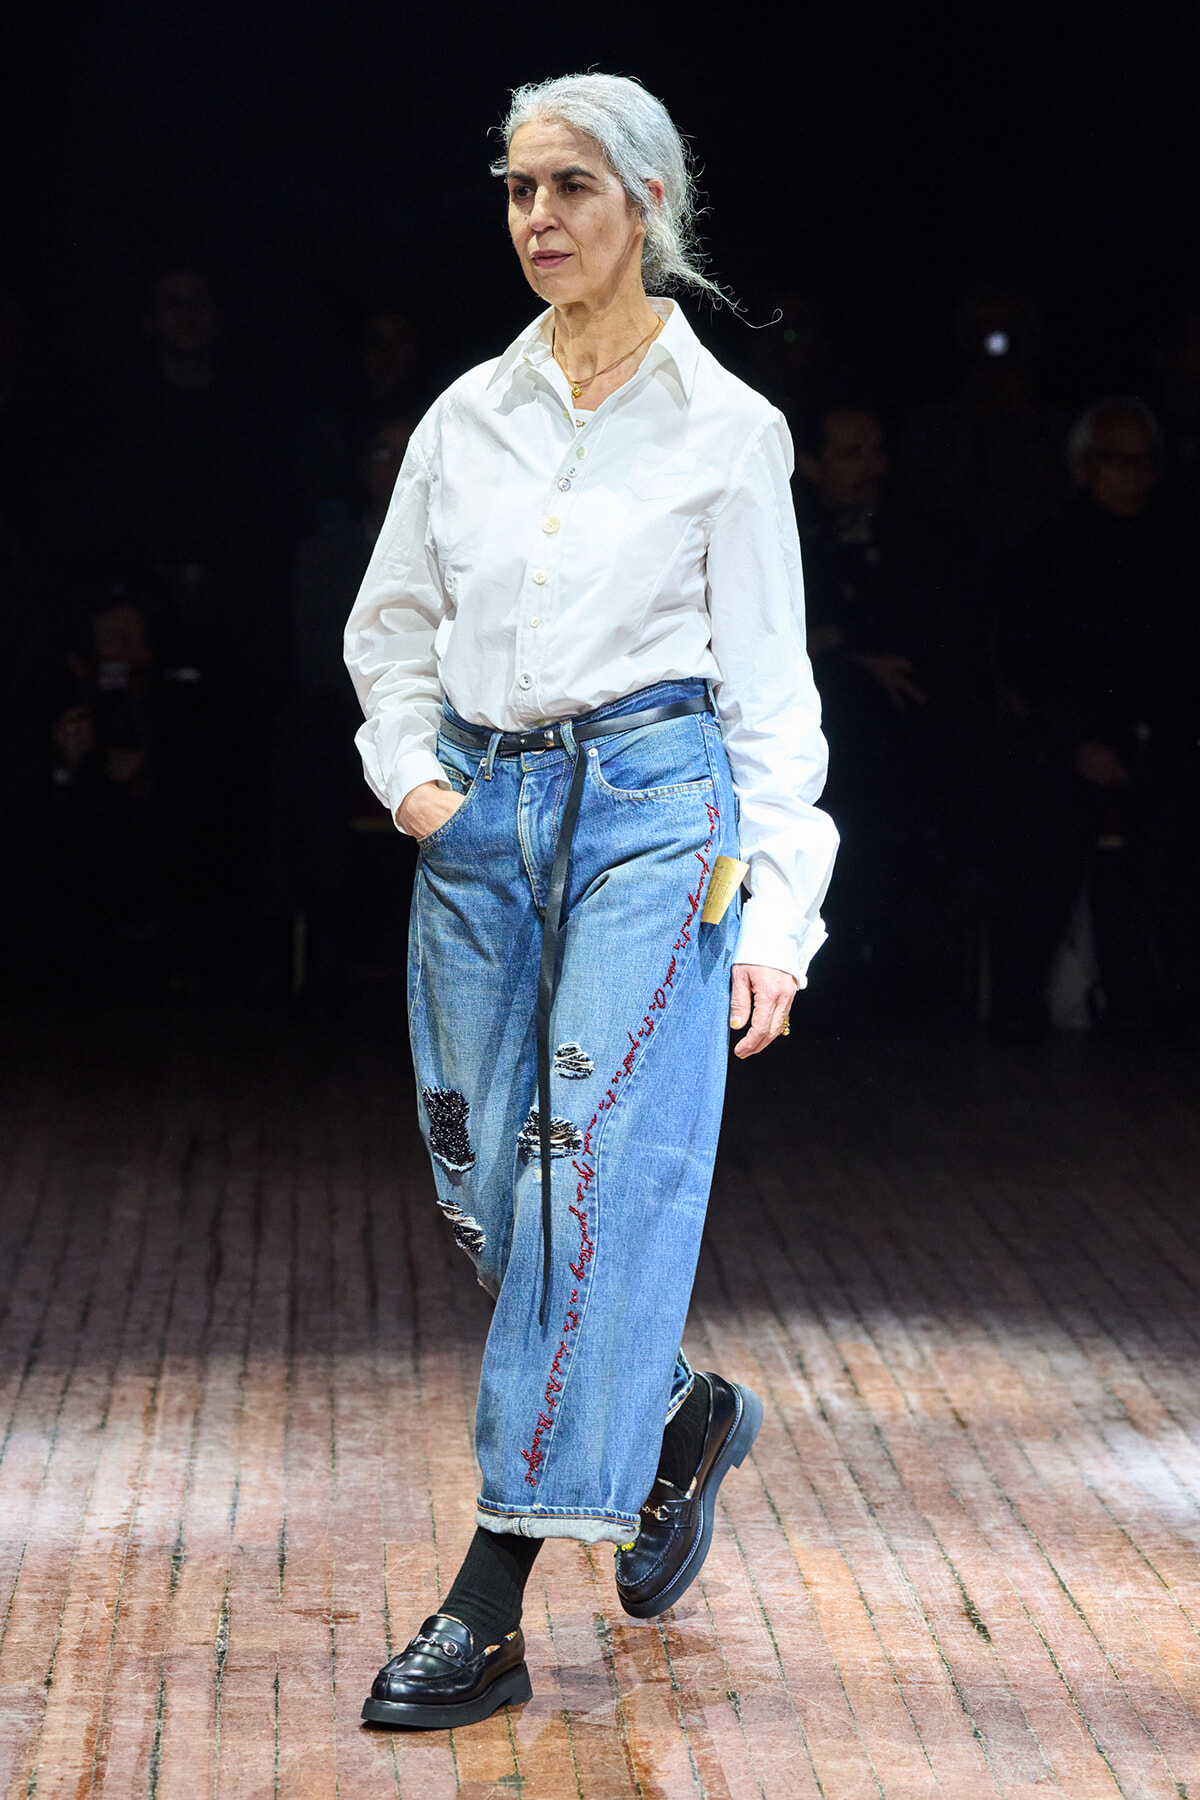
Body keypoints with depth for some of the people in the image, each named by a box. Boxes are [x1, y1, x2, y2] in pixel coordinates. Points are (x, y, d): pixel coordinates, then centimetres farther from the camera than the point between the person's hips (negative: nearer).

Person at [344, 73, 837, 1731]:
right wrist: (407, 766, 1)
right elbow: (390, 626, 20)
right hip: (479, 813, 5)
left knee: (599, 1172, -12)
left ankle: (495, 1605, -12)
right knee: (493, 1189, 5)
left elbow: (770, 690, 0)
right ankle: (679, 1414, 33)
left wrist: (778, 917, -6)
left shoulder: (726, 429, 1)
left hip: (651, 801, -5)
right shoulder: (469, 417, 11)